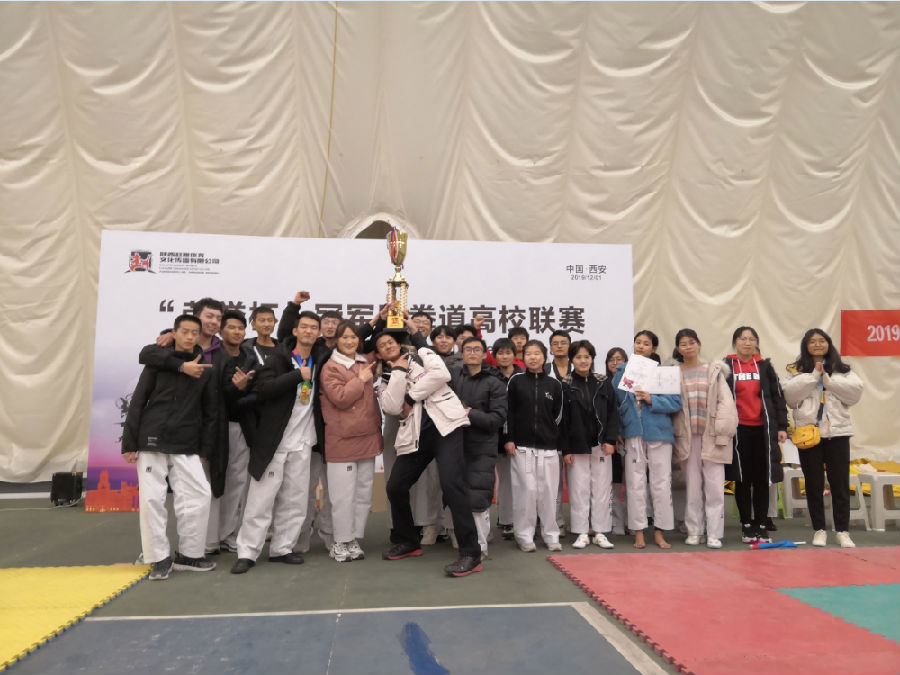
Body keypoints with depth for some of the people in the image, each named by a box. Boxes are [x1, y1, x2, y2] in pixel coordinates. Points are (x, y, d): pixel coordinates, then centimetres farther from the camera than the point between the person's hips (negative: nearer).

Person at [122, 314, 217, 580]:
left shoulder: (205, 369, 7)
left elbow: (210, 412, 9)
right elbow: (137, 402, 0)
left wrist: (204, 449, 5)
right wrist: (129, 443, -4)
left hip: (186, 447, 2)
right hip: (152, 441, -1)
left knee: (199, 495, -5)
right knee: (152, 499, -1)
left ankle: (188, 554, 12)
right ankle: (159, 558, 13)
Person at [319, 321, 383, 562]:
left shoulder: (366, 362, 12)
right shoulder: (330, 367, -6)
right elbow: (340, 398, -17)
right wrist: (361, 379, -9)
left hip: (367, 437, 6)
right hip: (341, 440, -6)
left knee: (364, 493, 10)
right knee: (343, 495, -2)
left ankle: (354, 540, 21)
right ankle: (341, 543, 11)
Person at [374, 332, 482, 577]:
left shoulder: (422, 354, 12)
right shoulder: (385, 380, 17)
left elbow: (442, 374, -9)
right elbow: (392, 408, -5)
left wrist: (410, 397, -5)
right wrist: (398, 371, -2)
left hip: (444, 425, -5)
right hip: (415, 435, 5)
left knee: (451, 483, -20)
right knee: (395, 487, 8)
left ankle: (471, 554, -14)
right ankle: (407, 542, 32)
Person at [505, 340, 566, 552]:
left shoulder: (554, 384, 6)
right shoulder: (516, 381, 2)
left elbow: (559, 415, 10)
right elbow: (508, 411, 1)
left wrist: (559, 444, 9)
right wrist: (509, 439, -5)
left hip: (548, 447, 2)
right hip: (522, 446, -1)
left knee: (548, 491, 4)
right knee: (526, 491, -1)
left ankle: (551, 535, 17)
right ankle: (524, 535, 12)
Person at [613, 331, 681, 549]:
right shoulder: (622, 370, 7)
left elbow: (676, 403, -4)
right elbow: (614, 401, 7)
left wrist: (652, 400, -18)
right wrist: (617, 433, 0)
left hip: (658, 432, -1)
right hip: (632, 434, 1)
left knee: (661, 483, 4)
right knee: (635, 484, 6)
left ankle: (660, 532, 17)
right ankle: (639, 532, 16)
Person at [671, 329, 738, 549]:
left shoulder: (713, 371, 7)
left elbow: (725, 401, 1)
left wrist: (723, 430, -9)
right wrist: (676, 434, -2)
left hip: (711, 435, -1)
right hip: (687, 435, 1)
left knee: (714, 485, -2)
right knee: (692, 485, 6)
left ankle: (714, 534, 5)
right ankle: (694, 531, 14)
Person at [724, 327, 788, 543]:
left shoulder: (765, 366, 9)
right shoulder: (726, 366, 3)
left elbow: (777, 396, 10)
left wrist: (782, 426, 3)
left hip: (762, 428, 2)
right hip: (738, 429, -2)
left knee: (762, 479, 5)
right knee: (742, 479, 5)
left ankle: (761, 525, 15)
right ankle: (746, 525, 15)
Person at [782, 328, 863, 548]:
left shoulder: (842, 370, 8)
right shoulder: (797, 370, 3)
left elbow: (856, 392, -6)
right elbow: (790, 395, -11)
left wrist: (828, 379, -13)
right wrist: (814, 375, -14)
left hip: (837, 432, 1)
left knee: (840, 484, 5)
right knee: (814, 485, 7)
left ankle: (842, 531, 16)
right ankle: (819, 530, 18)